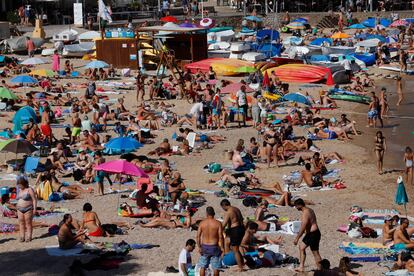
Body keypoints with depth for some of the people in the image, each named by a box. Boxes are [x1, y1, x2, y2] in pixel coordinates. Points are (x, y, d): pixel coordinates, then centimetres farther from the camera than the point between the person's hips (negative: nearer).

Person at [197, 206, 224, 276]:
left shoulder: (202, 223, -3)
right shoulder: (218, 223, -9)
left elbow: (198, 236, -4)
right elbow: (220, 237, -12)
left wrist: (199, 247, 3)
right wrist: (222, 248, -4)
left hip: (204, 247, 2)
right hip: (214, 247, -2)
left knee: (202, 266, 12)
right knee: (216, 267, 8)